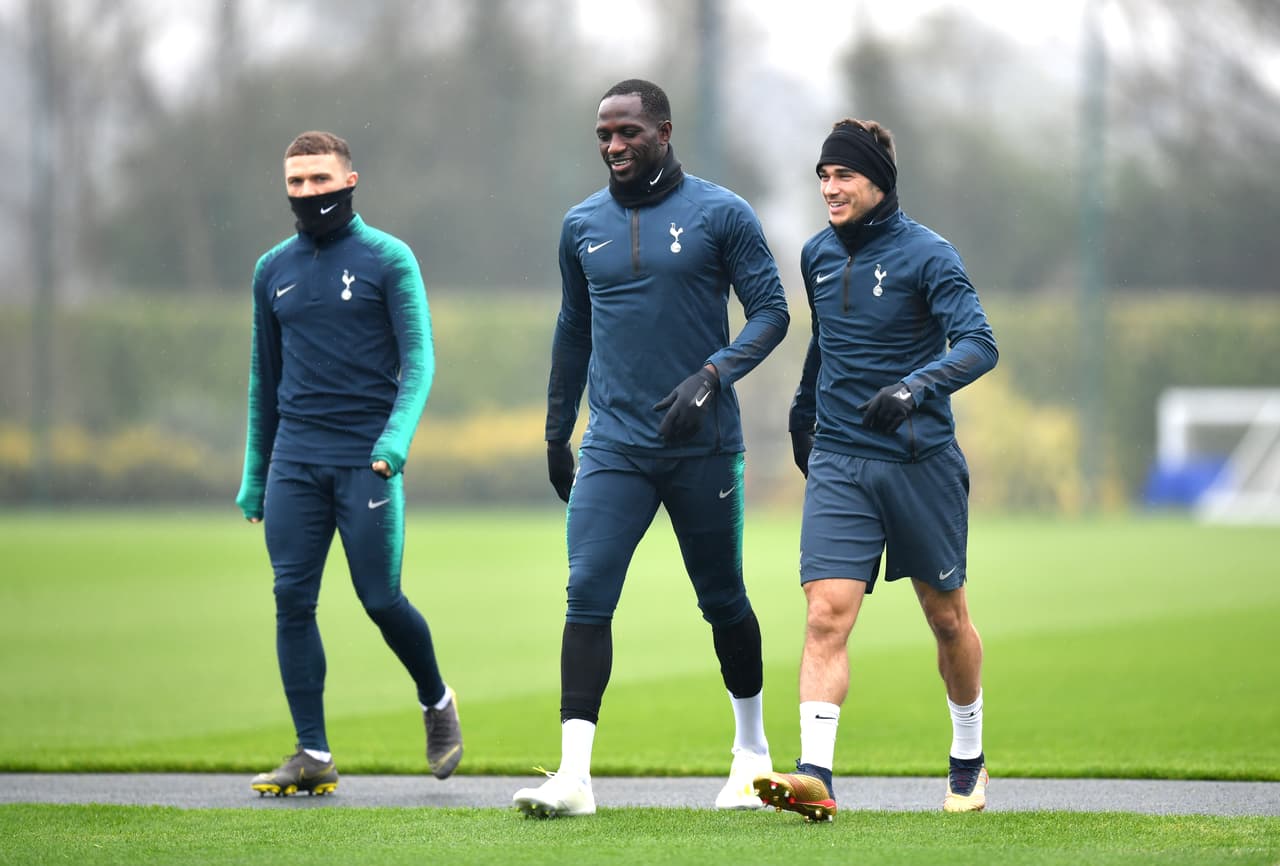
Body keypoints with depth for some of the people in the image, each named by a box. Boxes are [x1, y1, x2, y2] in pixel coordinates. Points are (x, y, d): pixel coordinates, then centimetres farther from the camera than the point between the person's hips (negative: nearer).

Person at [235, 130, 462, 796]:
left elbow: (418, 359, -5)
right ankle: (313, 755, -1)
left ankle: (437, 703, 23)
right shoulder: (273, 270, 14)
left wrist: (396, 436, -21)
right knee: (292, 600, -4)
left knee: (381, 599, -5)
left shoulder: (388, 259, 0)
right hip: (294, 460, 4)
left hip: (367, 459, -4)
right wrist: (253, 478, 18)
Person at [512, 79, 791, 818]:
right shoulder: (583, 225, 9)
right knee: (588, 597, -12)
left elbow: (771, 311, -4)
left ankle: (752, 749, 29)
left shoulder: (719, 215, -3)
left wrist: (711, 376, -18)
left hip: (703, 447, -2)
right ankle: (574, 773, -16)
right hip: (614, 446, 2)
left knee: (723, 599, 9)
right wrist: (557, 431, 21)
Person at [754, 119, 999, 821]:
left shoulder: (926, 256, -9)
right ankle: (815, 774, -23)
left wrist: (916, 388, -35)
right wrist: (802, 413, 35)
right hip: (838, 465, 3)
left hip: (920, 460, -3)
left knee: (946, 615, 10)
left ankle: (968, 761, 31)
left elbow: (978, 344, -19)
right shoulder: (818, 255, 9)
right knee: (826, 613, -13)